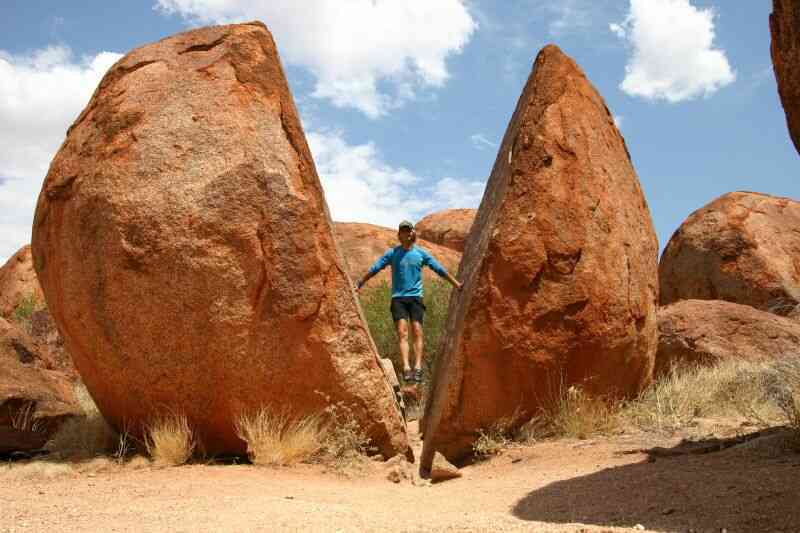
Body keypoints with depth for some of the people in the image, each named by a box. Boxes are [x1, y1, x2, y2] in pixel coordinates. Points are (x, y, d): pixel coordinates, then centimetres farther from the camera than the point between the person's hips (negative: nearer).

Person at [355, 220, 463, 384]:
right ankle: (406, 368, -22)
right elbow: (374, 269, 7)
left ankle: (417, 368, -16)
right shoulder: (392, 253, 6)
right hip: (398, 297, -1)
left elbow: (440, 269, 11)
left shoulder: (421, 253, 8)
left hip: (415, 296, 1)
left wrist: (456, 284, 11)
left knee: (417, 331, -11)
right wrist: (359, 284, 6)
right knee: (402, 332, -13)